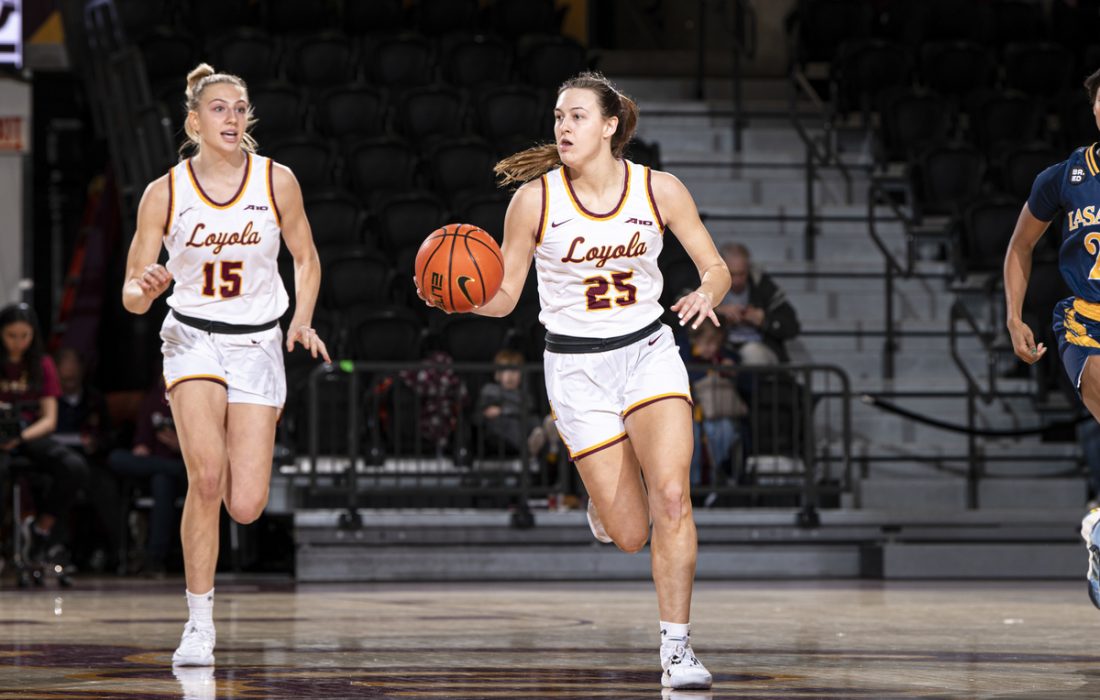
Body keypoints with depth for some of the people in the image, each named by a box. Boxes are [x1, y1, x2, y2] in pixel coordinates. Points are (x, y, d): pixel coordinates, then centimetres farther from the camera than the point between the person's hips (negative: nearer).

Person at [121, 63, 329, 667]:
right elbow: (132, 294, -2)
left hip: (258, 344, 1)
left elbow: (306, 259, 11)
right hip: (193, 338, -1)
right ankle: (199, 623, -12)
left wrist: (303, 321, -5)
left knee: (245, 508, -8)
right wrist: (146, 288, -26)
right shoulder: (165, 193, -6)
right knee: (206, 475, -24)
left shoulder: (276, 182, -4)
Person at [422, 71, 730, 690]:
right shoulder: (535, 199, -9)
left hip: (649, 353, 1)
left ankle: (677, 650, -12)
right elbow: (505, 297, -3)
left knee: (671, 497, -22)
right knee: (631, 535, -2)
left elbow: (717, 267, 2)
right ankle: (604, 503, 38)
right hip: (577, 366, 0)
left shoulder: (659, 190, -6)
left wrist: (707, 295, -21)